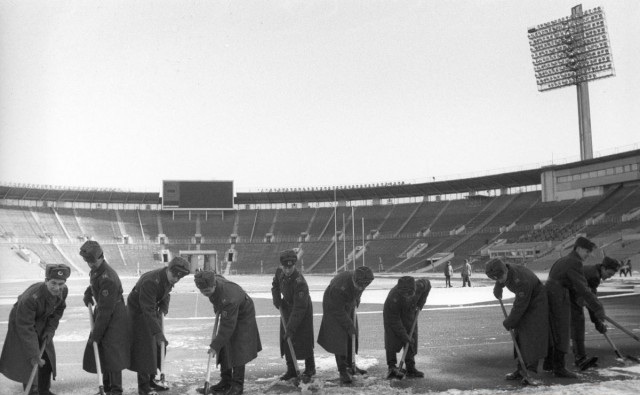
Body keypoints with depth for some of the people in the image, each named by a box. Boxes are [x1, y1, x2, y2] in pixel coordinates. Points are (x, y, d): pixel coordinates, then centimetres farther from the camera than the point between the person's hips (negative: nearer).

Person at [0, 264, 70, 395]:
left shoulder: (63, 291, -22)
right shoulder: (31, 298, -40)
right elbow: (25, 328, -35)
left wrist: (50, 330, -10)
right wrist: (33, 355, -33)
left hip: (43, 324, 6)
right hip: (21, 322, -6)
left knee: (47, 357, 10)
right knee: (29, 361, -9)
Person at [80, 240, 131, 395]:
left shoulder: (107, 278, -28)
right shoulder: (95, 270, 1)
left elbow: (106, 310, -27)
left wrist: (96, 334, -23)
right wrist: (88, 293, 6)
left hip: (115, 318, -9)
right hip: (102, 312, 9)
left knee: (111, 352, -7)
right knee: (99, 351, 13)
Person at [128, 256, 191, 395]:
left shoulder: (169, 279, -9)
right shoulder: (150, 281, -35)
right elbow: (148, 311, -35)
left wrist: (163, 309, -9)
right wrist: (158, 332, -35)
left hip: (153, 310, 8)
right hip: (138, 312, -8)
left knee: (159, 347, 11)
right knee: (145, 350, -7)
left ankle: (151, 380, 27)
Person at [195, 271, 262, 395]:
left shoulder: (228, 297, -42)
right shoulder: (213, 280, -20)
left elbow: (228, 326, -36)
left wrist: (215, 345, -33)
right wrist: (217, 308, 11)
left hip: (242, 318, -8)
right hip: (227, 315, 8)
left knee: (237, 351, -10)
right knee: (223, 350, 8)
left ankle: (237, 385, 1)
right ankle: (225, 381, 18)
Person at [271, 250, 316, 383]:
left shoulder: (300, 282, -35)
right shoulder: (279, 272, -13)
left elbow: (299, 309, -34)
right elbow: (275, 285, 12)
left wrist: (291, 328, -34)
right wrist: (277, 299, -4)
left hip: (303, 313, -7)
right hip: (287, 309, 7)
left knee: (304, 341, -5)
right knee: (286, 340, 7)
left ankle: (309, 371, 12)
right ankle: (291, 370, 20)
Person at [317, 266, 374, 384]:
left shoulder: (360, 281, -20)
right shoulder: (340, 287, -40)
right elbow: (338, 310, -30)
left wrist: (356, 300, -4)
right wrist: (349, 326, -25)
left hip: (349, 305, 7)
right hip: (333, 307, -7)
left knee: (352, 337, 9)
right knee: (339, 338, -14)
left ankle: (350, 365, 23)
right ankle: (343, 371, -8)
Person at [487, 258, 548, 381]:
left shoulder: (522, 281, -36)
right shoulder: (503, 271, -13)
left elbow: (520, 306, -28)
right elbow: (500, 283, 15)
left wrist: (509, 322, -18)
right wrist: (497, 289, 31)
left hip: (536, 303, -8)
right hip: (523, 300, 8)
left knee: (531, 336, -13)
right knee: (519, 335, 5)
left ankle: (531, 370, -9)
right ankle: (521, 370, 8)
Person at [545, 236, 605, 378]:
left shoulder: (563, 260, 17)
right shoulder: (574, 263, -13)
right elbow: (583, 288, -19)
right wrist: (598, 308, -17)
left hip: (548, 297, 10)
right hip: (559, 301, -10)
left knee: (553, 331, 19)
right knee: (562, 334, -2)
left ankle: (549, 362, 29)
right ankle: (559, 368, 4)